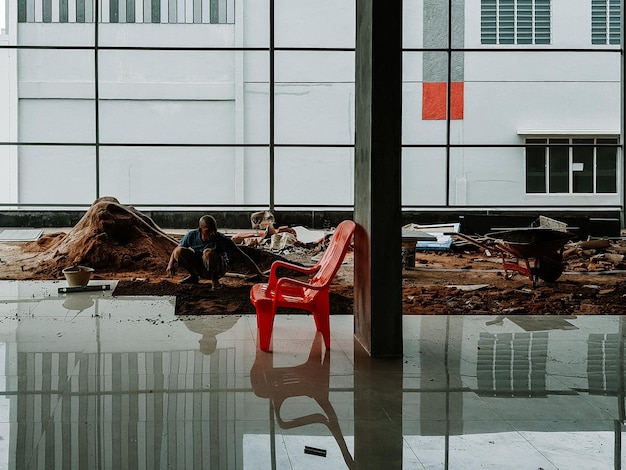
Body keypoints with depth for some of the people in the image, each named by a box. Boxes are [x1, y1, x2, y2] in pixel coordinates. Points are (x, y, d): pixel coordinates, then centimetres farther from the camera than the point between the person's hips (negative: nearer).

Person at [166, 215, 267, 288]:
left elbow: (243, 257, -26)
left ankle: (215, 279, -11)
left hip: (218, 269, -4)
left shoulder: (222, 240, -26)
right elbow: (177, 249, 1)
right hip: (198, 267, 4)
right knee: (179, 252, -22)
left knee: (209, 253, -37)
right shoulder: (192, 236, -18)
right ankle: (194, 276, 5)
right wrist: (171, 264, -17)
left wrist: (260, 274, -30)